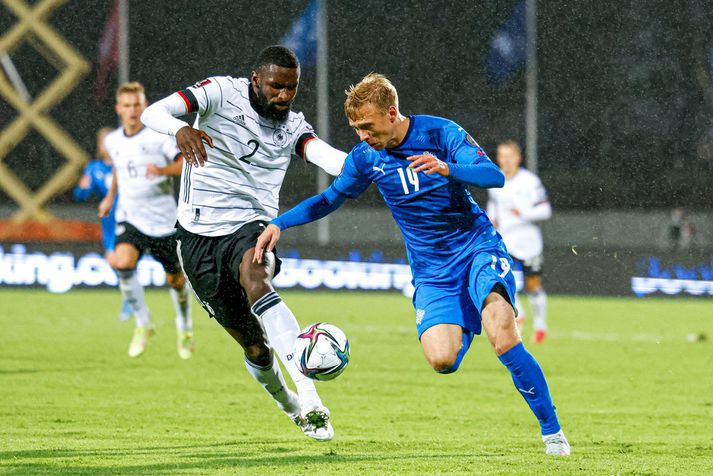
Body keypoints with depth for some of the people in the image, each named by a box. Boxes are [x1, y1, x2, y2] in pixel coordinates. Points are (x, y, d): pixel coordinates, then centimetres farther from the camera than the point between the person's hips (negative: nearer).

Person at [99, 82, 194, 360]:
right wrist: (110, 197, 29)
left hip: (163, 221, -2)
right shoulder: (113, 141, 5)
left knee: (176, 280, 8)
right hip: (130, 219, 2)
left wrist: (163, 170, -36)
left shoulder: (159, 135, -10)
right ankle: (143, 324, -8)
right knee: (123, 263, -26)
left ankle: (185, 329, 37)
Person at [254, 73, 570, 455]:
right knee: (441, 360, -20)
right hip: (432, 272, 3)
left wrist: (447, 168, -42)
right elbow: (331, 198, 15)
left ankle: (551, 430, -21)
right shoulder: (365, 157, -1)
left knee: (501, 330, -31)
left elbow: (494, 176, -23)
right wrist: (279, 224, 3)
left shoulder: (442, 134, -13)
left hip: (477, 247, -3)